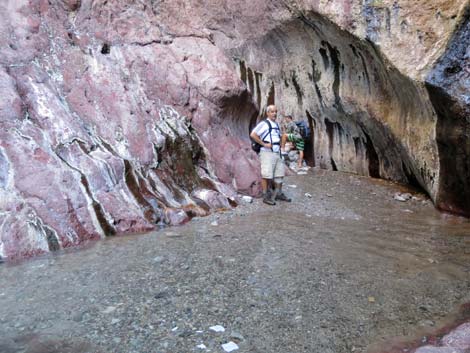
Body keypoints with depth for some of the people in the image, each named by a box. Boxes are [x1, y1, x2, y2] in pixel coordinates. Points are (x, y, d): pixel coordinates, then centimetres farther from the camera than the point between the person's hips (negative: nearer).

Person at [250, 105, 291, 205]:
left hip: (277, 153, 8)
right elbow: (253, 135, -18)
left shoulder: (277, 124, 18)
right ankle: (266, 196, -1)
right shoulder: (264, 124, -8)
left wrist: (280, 145, 16)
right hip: (267, 153, -8)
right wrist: (264, 144, -18)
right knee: (266, 175, -6)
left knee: (279, 174, 12)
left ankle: (278, 194, 23)